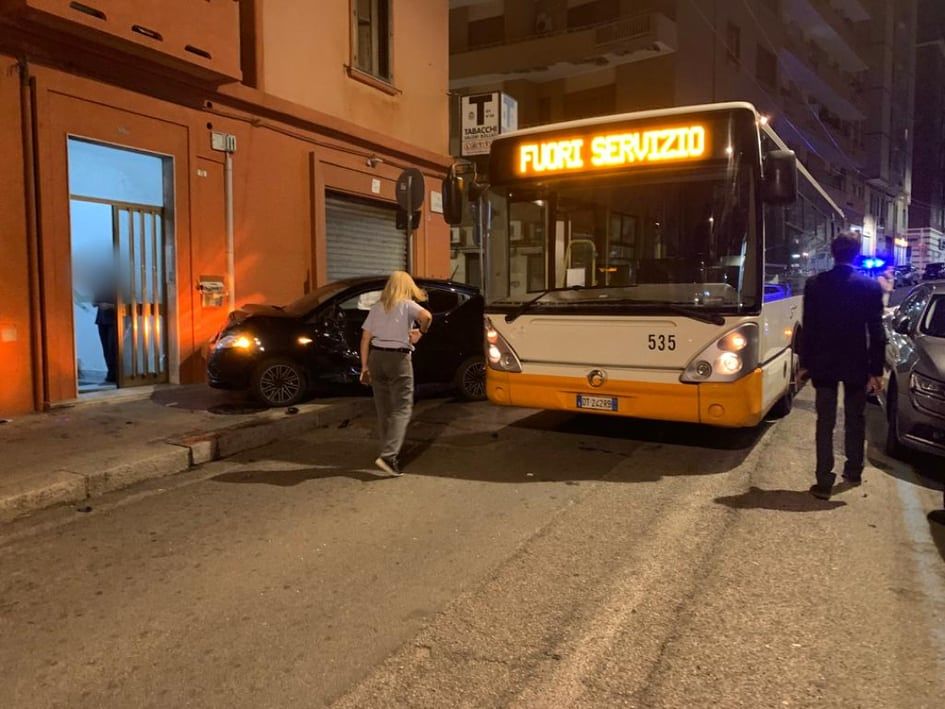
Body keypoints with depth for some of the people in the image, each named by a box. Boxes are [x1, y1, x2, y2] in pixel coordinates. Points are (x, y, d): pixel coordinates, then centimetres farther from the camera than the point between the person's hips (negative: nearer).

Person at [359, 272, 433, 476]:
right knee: (402, 409, -2)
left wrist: (364, 366, 12)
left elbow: (365, 338, 8)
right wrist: (421, 333, -3)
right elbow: (427, 316, -22)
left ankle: (389, 453, 22)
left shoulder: (377, 307, 12)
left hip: (376, 357, 5)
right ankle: (388, 456, -15)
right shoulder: (406, 304, -1)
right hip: (398, 359, -5)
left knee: (384, 409, 14)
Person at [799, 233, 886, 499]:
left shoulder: (814, 284, -6)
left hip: (823, 363, 0)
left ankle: (824, 482, 2)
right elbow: (876, 332, -6)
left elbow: (808, 327, -3)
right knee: (855, 420, 18)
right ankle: (853, 471, 31)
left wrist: (805, 362, 5)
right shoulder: (871, 287, -6)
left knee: (825, 422, 4)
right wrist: (876, 369, 0)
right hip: (856, 364, 0)